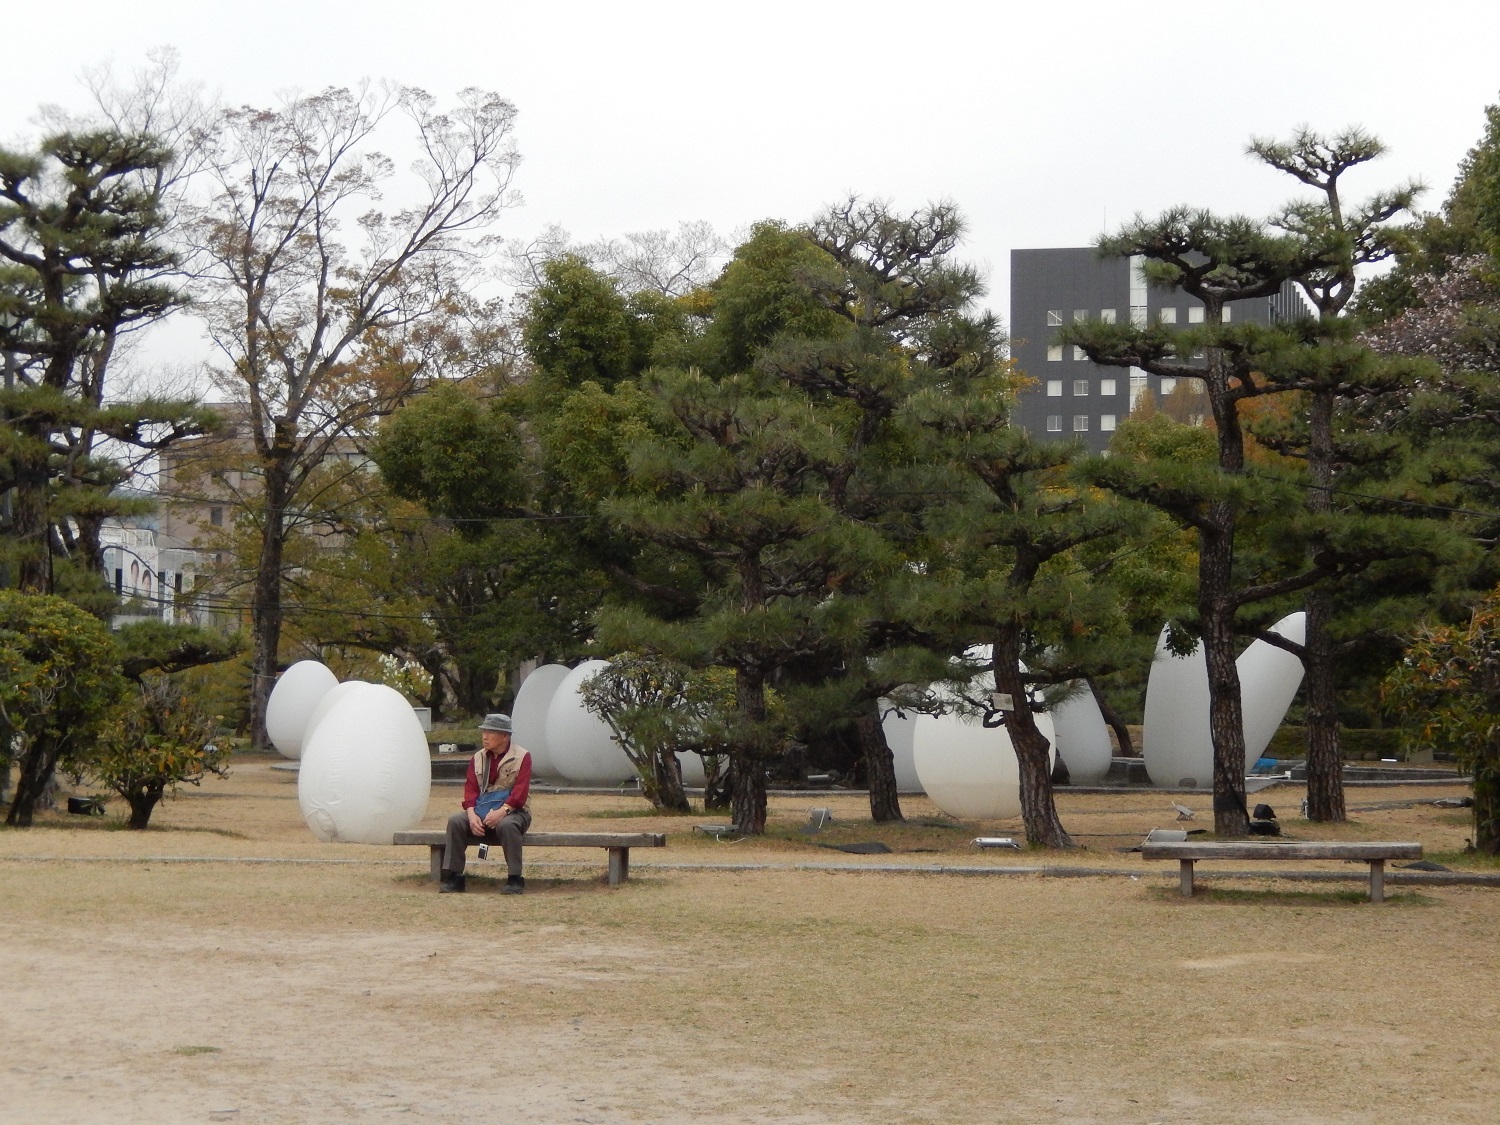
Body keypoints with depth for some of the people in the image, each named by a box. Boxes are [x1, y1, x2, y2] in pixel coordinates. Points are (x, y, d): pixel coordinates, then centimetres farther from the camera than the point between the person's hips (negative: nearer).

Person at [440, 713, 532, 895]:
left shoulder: (521, 757, -5)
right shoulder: (478, 759, 10)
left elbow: (521, 791, -15)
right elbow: (470, 789, 2)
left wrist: (502, 811, -31)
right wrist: (472, 815, -18)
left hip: (514, 811, -5)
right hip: (482, 811, 5)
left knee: (506, 825, -39)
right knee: (455, 821, -21)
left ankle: (515, 880, -30)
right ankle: (453, 877, -17)